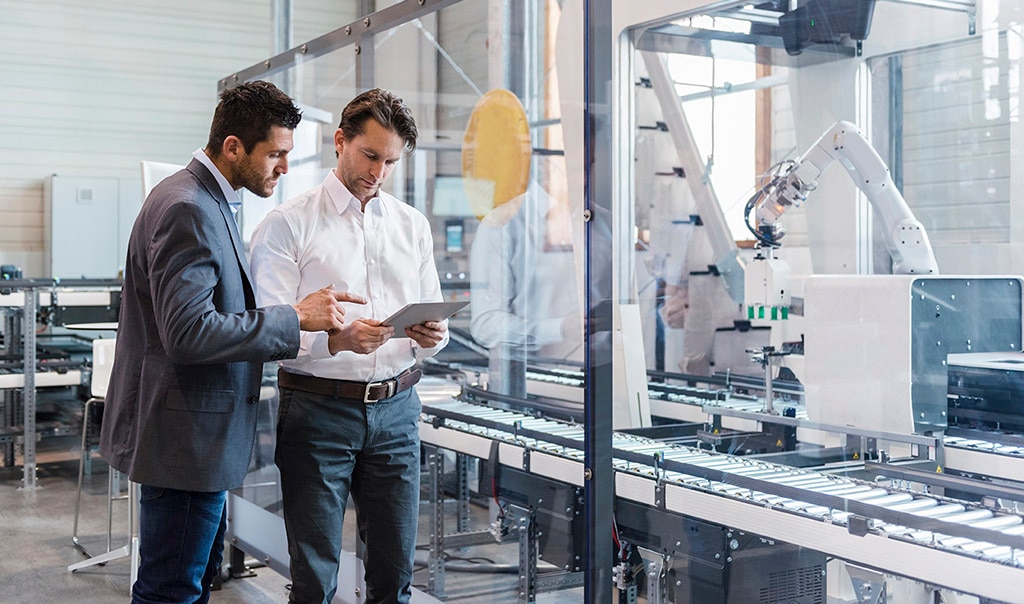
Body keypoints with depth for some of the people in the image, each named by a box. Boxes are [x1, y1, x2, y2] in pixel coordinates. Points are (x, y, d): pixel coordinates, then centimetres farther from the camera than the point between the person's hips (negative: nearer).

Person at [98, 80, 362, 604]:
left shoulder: (207, 200, 13)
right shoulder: (187, 209, -20)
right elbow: (188, 333, -27)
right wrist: (295, 317, -22)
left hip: (197, 437, 11)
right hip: (184, 437, -11)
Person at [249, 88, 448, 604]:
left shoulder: (412, 225, 14)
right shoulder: (288, 224, -2)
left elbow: (434, 319, 15)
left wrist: (432, 335, -9)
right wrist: (335, 339, -27)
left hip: (395, 409, 4)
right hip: (318, 410, -4)